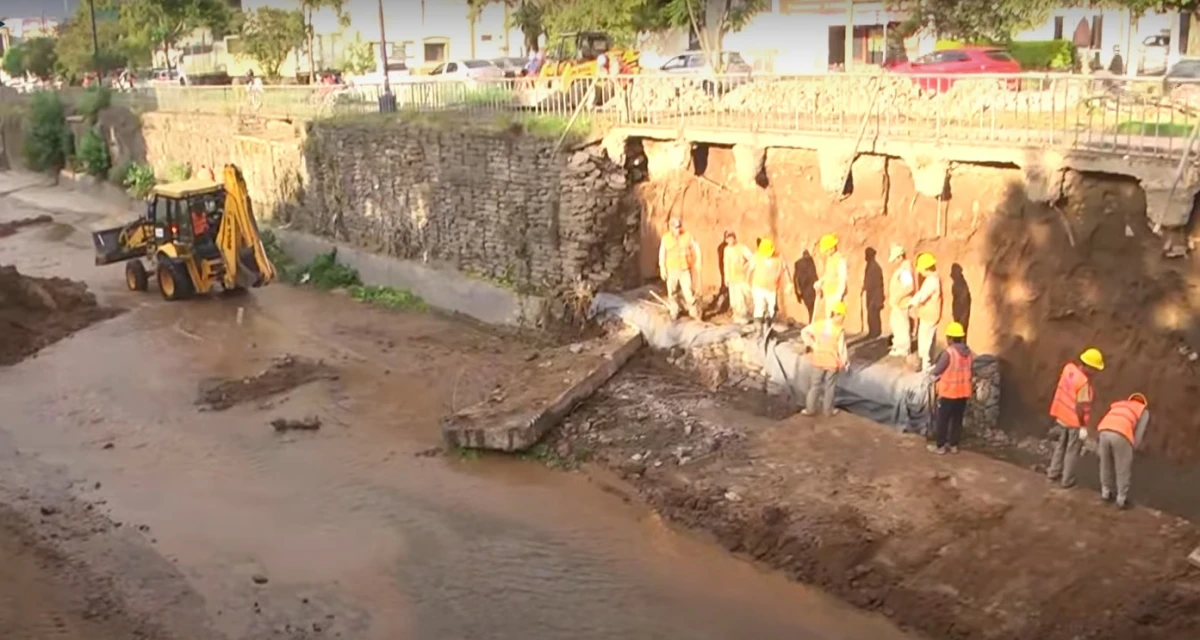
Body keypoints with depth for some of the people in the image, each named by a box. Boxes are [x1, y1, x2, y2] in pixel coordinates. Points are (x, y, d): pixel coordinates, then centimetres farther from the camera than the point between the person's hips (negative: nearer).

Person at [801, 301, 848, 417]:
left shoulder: (819, 324, -6)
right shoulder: (840, 330, -17)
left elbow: (804, 332, -1)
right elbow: (841, 348, -14)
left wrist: (812, 345, 2)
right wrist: (844, 362, 0)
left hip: (818, 361, 3)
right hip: (833, 363, -3)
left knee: (815, 385, 14)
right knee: (830, 386, 12)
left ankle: (810, 408, 16)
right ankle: (828, 410, 21)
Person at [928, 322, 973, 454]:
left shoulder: (949, 352, -21)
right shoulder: (969, 352, 0)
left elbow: (938, 370, -15)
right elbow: (969, 369, 9)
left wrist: (931, 373, 7)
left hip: (949, 391, -6)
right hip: (963, 392, 6)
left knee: (943, 419, 6)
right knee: (957, 419, 16)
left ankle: (940, 446, 13)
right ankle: (953, 445, 23)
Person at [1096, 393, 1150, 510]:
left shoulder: (1117, 405, 38)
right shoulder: (1144, 411, 26)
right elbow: (1139, 432, 10)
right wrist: (1132, 447, 13)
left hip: (1104, 432, 4)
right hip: (1121, 435, -4)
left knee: (1106, 465, 24)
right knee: (1123, 469, 12)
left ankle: (1106, 493, 38)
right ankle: (1122, 500, 21)